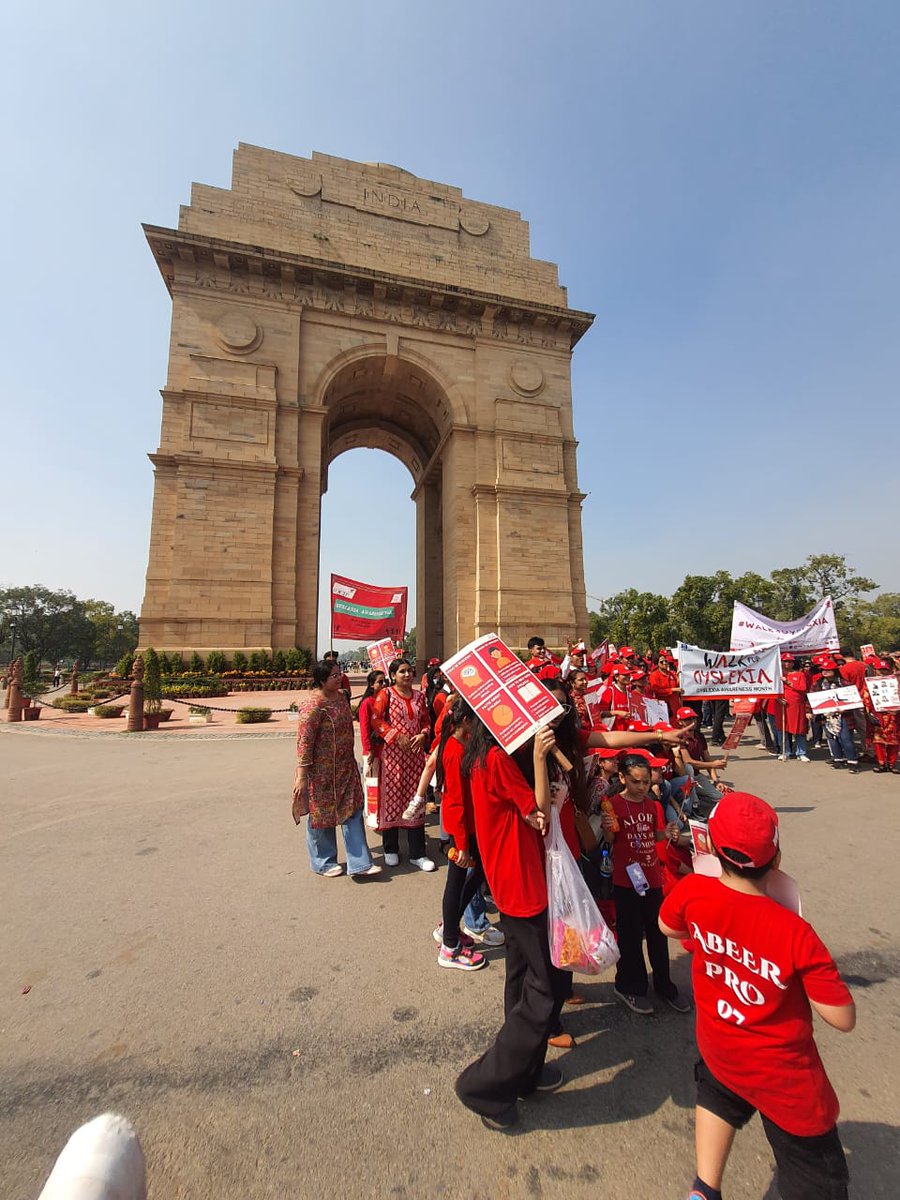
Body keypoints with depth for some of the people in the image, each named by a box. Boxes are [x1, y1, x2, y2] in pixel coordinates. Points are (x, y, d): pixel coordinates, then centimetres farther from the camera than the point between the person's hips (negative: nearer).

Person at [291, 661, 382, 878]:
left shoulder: (341, 696, 2)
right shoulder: (313, 708, -23)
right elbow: (304, 743, -22)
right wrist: (301, 776, -22)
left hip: (346, 768, 7)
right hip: (322, 772, -7)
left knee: (352, 811, 9)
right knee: (322, 815, 12)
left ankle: (359, 862, 19)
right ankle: (323, 863, 33)